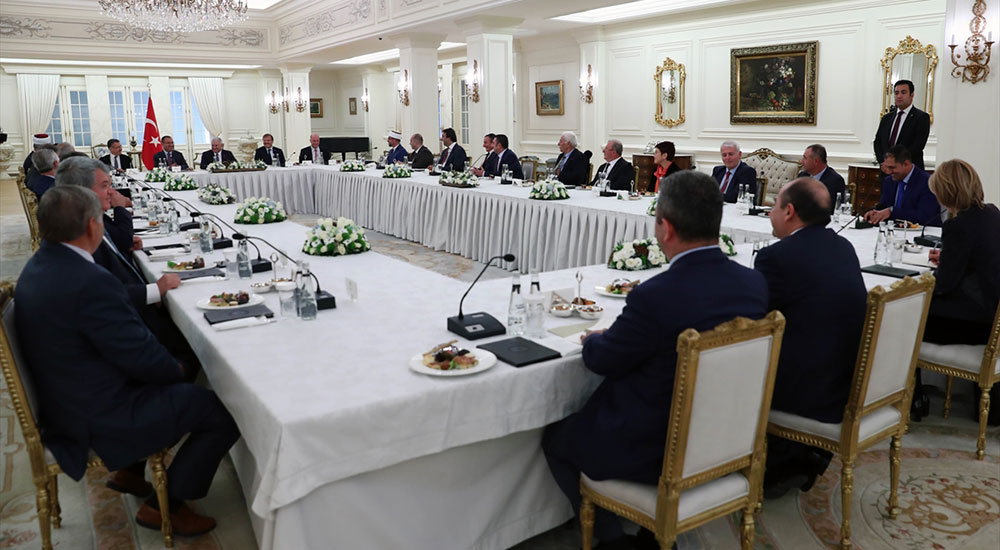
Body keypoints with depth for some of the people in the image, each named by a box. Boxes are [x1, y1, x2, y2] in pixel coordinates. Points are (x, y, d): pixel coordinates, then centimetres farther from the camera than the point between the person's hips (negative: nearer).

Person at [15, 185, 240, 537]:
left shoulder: (37, 267, 0)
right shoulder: (89, 281, -31)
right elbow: (141, 357, -24)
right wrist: (175, 369, -5)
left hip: (65, 400, 10)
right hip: (100, 417, -10)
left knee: (169, 374, 28)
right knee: (225, 413, -4)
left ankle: (130, 469, 33)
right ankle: (166, 505, 12)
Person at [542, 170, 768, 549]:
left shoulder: (655, 296, -30)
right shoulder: (754, 283, -9)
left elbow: (602, 360, -13)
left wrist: (593, 339, 10)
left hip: (657, 450, -7)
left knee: (555, 438, 18)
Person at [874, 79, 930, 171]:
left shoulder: (922, 117, 0)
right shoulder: (886, 118, 17)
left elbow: (917, 146, -10)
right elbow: (877, 142, 13)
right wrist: (883, 162, -5)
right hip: (886, 172, 4)